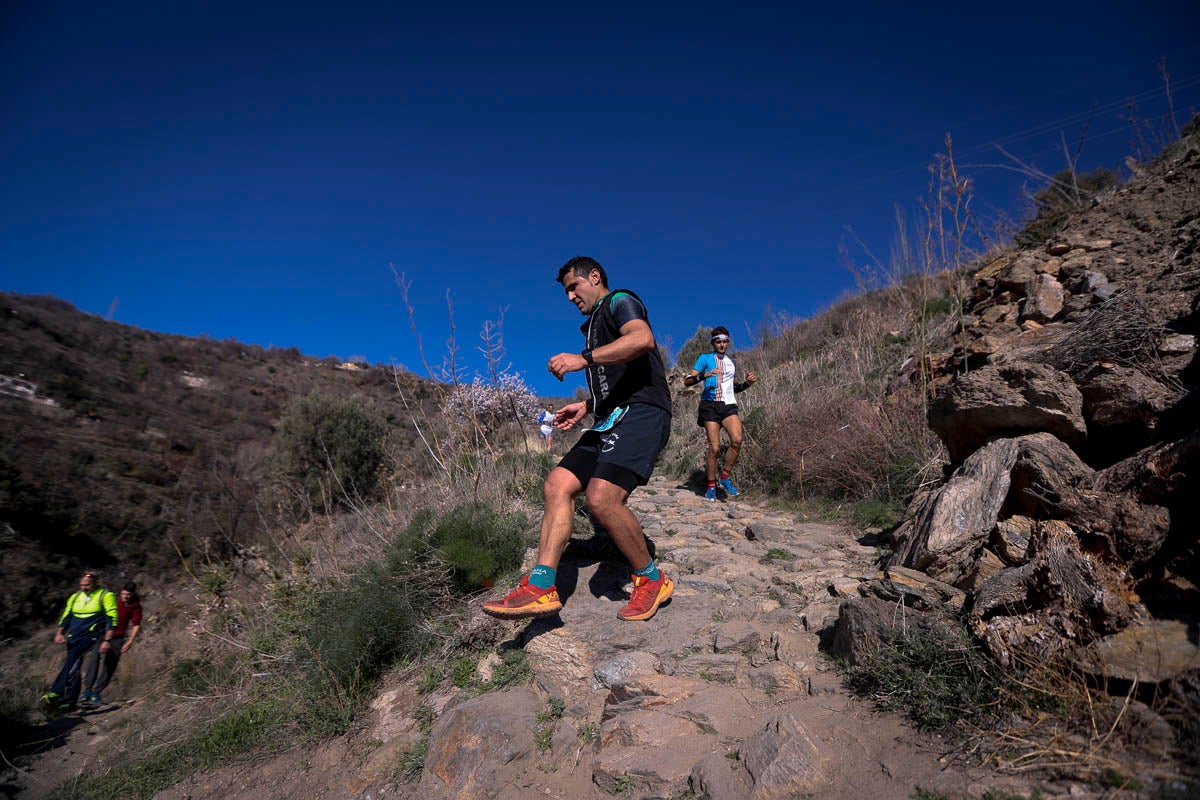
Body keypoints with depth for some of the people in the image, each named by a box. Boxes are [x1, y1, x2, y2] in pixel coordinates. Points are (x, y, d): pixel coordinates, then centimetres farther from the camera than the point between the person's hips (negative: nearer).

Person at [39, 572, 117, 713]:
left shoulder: (106, 596, -5)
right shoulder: (75, 597, 14)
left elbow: (111, 619, -10)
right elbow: (66, 616, 17)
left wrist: (107, 640, -17)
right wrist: (59, 633, 0)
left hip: (92, 636, -6)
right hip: (74, 638, 6)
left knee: (73, 658, -27)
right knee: (74, 668, 5)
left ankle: (56, 693, -28)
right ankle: (69, 701, 13)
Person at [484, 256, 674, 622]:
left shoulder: (620, 301, 3)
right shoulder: (595, 325, 31)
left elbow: (642, 339, -21)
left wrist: (584, 358, -22)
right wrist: (585, 407, 23)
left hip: (641, 412, -10)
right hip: (611, 420, 10)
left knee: (602, 498, -25)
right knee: (557, 485, -5)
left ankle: (652, 581, -3)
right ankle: (541, 587, -10)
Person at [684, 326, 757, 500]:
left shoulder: (731, 362, 22)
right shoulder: (705, 358, 6)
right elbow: (687, 381, -2)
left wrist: (746, 384, 10)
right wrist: (704, 375, -20)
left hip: (729, 405, 4)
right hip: (710, 405, -4)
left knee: (737, 440, -20)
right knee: (714, 448, -9)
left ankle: (725, 477, -2)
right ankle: (711, 486, 6)